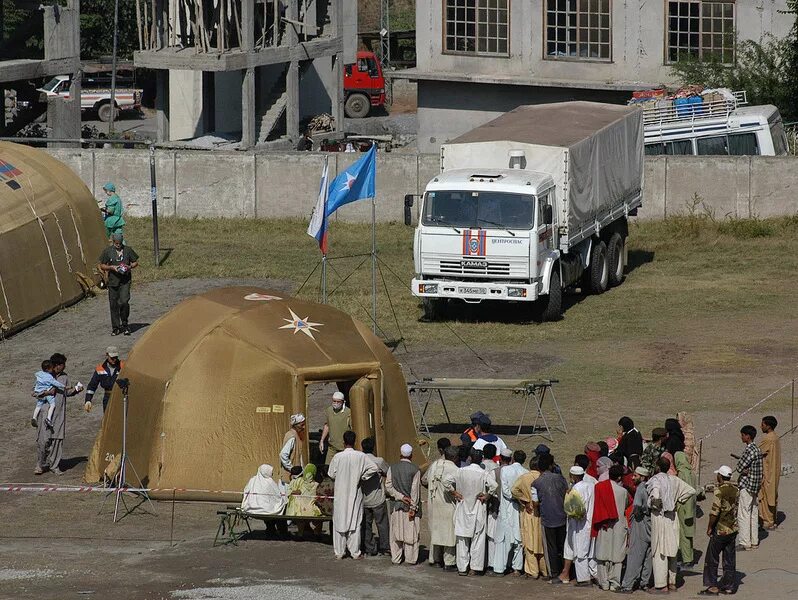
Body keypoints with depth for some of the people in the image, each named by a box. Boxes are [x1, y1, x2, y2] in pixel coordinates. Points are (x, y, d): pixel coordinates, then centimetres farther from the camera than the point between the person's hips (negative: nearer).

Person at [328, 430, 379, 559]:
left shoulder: (338, 457, -11)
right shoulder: (361, 456, -9)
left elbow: (332, 474, -3)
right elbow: (374, 468, -10)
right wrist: (362, 477, 0)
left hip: (340, 495, 0)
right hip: (355, 494, 0)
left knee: (340, 521, 9)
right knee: (355, 523, 7)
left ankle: (339, 552, 12)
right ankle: (355, 552, 7)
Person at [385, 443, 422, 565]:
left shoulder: (392, 468, -1)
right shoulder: (415, 470, -10)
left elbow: (388, 487, -5)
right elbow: (415, 490, -10)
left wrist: (400, 496, -6)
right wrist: (413, 508, -8)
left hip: (396, 505, 3)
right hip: (410, 505, -3)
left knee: (396, 532, 10)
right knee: (411, 532, 5)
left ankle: (396, 558, 12)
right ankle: (410, 558, 8)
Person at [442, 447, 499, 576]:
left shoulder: (461, 471, -5)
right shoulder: (484, 474, -10)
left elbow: (446, 480, -13)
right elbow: (493, 486, -25)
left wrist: (453, 493, -3)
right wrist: (486, 496, -9)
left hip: (463, 509, 1)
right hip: (478, 510, -1)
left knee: (462, 540, 8)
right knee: (477, 539, 7)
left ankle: (462, 567, 9)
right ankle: (475, 567, 5)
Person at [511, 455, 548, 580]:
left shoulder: (524, 477, -6)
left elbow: (515, 490, -16)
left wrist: (524, 501, -8)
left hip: (529, 512, -1)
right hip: (542, 513, 1)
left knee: (530, 542, 4)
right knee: (542, 541, 11)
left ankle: (532, 571, 2)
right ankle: (544, 570, 16)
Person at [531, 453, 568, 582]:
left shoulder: (536, 483, -7)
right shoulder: (559, 478, -2)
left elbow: (536, 503, -2)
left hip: (547, 518, -2)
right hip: (562, 517, 2)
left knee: (551, 548, 4)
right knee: (563, 546, 14)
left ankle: (555, 575, 4)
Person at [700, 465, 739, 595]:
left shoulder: (720, 490, -17)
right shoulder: (735, 490, 5)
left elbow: (715, 512, -19)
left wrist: (710, 527, -9)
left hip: (720, 530, -7)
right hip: (733, 529, 7)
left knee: (712, 559, 4)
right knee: (729, 559, 12)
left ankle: (713, 586, 3)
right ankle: (729, 586, 14)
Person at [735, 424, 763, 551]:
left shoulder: (749, 450, -20)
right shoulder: (756, 449, 11)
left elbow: (739, 467, -17)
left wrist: (743, 470, 1)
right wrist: (745, 470, -6)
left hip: (747, 486, -10)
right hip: (755, 486, 10)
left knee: (743, 514, -5)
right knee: (753, 514, 14)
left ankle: (745, 543, -4)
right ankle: (754, 541, 18)